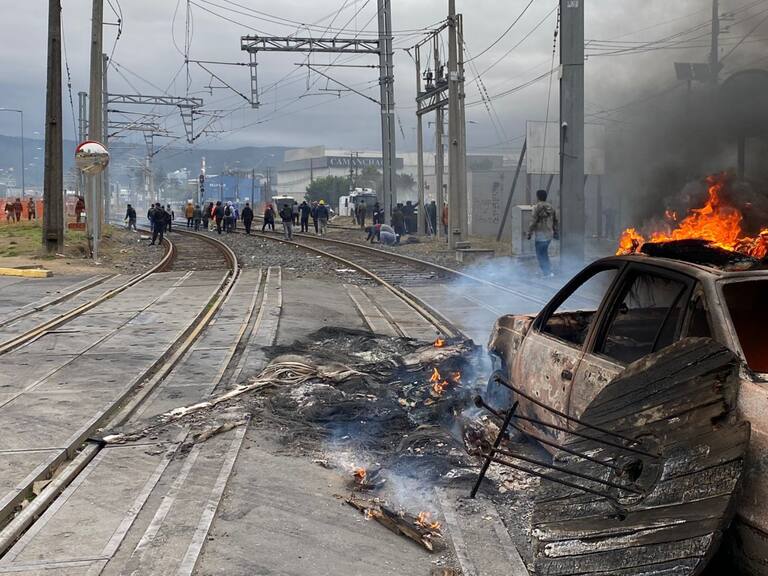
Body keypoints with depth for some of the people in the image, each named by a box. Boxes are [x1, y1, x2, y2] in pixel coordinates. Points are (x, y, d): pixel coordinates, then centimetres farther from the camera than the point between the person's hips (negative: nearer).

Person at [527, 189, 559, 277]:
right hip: (549, 234, 7)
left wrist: (529, 233, -9)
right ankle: (548, 269, 25)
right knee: (544, 253, 22)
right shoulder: (551, 207, 6)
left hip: (540, 235, -7)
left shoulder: (537, 207, -14)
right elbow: (555, 221, 12)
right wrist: (555, 233, 20)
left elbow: (533, 222, -16)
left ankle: (548, 272, -4)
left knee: (541, 255, 1)